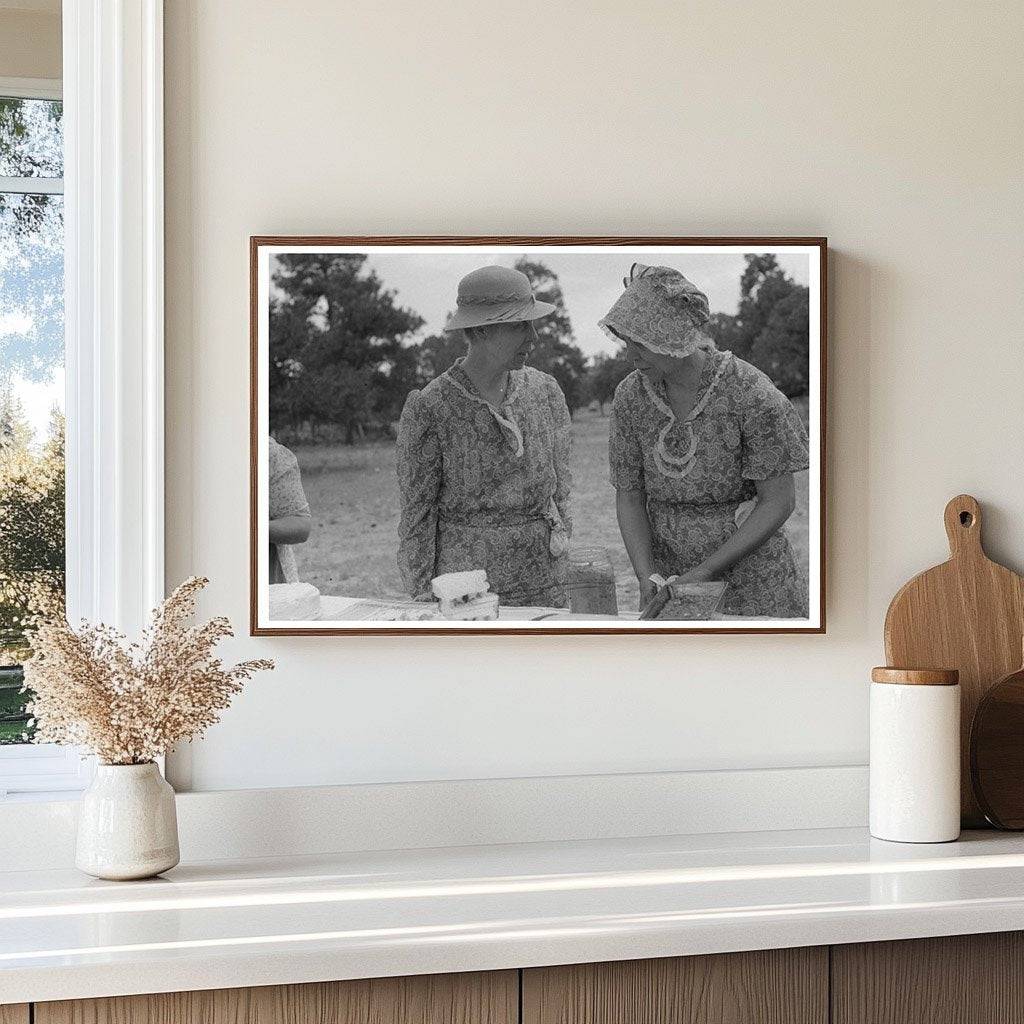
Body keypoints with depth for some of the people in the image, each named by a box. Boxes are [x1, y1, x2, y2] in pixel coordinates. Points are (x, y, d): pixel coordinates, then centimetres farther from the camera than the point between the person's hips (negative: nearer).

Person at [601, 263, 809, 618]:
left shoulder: (750, 393, -19)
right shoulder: (630, 396, -7)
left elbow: (778, 502, -15)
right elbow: (629, 498, 0)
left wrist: (705, 570, -19)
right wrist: (645, 578, -15)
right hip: (669, 574, 3)